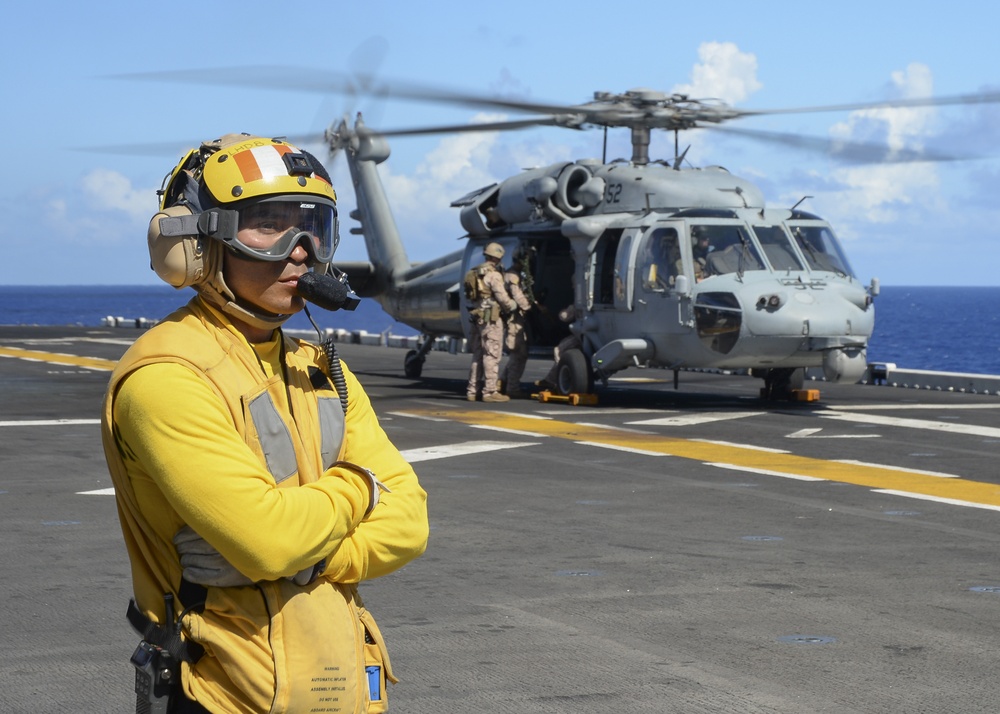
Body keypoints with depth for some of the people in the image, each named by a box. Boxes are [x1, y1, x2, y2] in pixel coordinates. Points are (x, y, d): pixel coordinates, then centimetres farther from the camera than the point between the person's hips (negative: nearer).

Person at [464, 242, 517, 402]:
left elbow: (471, 298, 14)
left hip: (476, 318, 8)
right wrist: (513, 305, 4)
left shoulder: (473, 273, 13)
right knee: (491, 355, -4)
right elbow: (502, 297, -14)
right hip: (491, 319, -8)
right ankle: (489, 391, -5)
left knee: (477, 355, 14)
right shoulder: (493, 275, -12)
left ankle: (472, 391, 15)